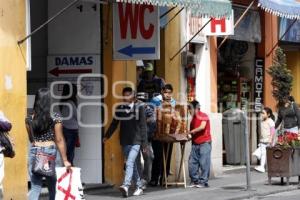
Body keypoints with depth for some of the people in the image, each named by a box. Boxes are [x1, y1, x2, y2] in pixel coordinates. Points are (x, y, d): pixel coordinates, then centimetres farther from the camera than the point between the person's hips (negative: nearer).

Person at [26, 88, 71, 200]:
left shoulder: (30, 119, 1)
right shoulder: (55, 118, -7)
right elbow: (59, 140, -7)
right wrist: (65, 160, -3)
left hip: (35, 152, 2)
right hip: (51, 152, -2)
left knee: (35, 187, 1)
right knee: (53, 187, 12)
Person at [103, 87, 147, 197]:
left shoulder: (139, 108, -4)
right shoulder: (119, 108, 6)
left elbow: (143, 126, -4)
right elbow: (114, 124, 11)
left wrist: (144, 142, -7)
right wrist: (107, 136, 1)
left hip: (136, 141, -5)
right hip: (125, 142, 5)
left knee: (129, 163, -19)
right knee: (132, 165, 12)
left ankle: (126, 186, -29)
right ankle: (139, 187, 23)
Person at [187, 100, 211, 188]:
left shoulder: (203, 116, -5)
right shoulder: (193, 118, 17)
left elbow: (202, 127, -19)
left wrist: (191, 132, -18)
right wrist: (189, 135, 2)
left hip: (205, 142, -7)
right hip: (195, 143, 7)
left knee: (204, 163, -7)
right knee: (192, 163, 2)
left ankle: (203, 181, -3)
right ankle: (194, 180, 11)